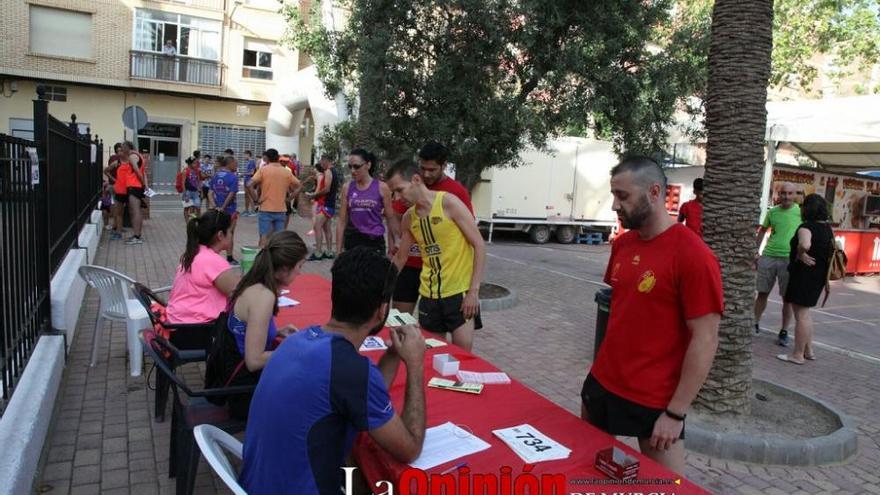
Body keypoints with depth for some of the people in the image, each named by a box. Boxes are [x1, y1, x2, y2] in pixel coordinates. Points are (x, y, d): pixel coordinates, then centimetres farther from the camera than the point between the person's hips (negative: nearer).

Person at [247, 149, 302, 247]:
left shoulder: (263, 170, -5)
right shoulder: (287, 171, 4)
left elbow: (250, 185, -15)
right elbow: (298, 186, 8)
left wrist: (255, 199, -6)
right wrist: (289, 198, 8)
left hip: (266, 209, -2)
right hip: (281, 210, 2)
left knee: (264, 237, 2)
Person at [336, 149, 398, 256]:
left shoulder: (381, 188, -3)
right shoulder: (347, 188, 3)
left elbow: (391, 219, 2)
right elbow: (342, 222, 4)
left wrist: (392, 248, 1)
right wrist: (338, 251, 2)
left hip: (375, 241, -2)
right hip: (352, 241, 2)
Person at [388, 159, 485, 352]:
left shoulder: (449, 203, -12)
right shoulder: (408, 218, 5)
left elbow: (479, 245, -12)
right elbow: (400, 258, 19)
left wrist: (474, 290, -15)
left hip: (459, 292, -5)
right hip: (429, 294, 5)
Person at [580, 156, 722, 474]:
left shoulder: (693, 255, -18)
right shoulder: (622, 244, 3)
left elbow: (705, 340, -17)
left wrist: (676, 412, -17)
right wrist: (604, 367, 12)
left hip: (654, 401, -6)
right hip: (602, 384, 7)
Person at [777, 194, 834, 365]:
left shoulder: (806, 227, -18)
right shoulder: (827, 228, 10)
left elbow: (804, 244, -37)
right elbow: (833, 249, 22)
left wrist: (800, 255, -20)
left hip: (803, 274, -9)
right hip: (819, 274, 9)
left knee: (800, 314, -2)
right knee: (804, 312, 21)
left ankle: (798, 355, 5)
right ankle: (808, 350, 28)